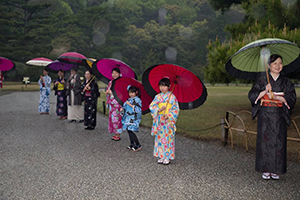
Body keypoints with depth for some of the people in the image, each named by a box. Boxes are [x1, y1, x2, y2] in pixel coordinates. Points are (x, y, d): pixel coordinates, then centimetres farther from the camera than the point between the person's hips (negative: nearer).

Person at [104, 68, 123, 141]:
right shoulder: (110, 82, 14)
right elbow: (107, 92, 20)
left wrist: (111, 92, -14)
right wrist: (107, 92, -4)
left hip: (118, 103, -7)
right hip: (111, 103, 7)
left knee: (117, 118, -6)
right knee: (112, 118, 7)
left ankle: (118, 135, 3)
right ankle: (115, 134, 16)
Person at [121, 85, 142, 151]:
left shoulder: (137, 100, -9)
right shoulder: (129, 99, 12)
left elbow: (138, 109, -19)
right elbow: (126, 107, 22)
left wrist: (130, 105, -20)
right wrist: (122, 109, 1)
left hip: (134, 118, -8)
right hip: (128, 118, 8)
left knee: (130, 131, -15)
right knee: (129, 131, 10)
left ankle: (138, 145, -7)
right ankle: (132, 144, 22)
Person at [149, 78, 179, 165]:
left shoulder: (172, 97, -2)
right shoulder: (157, 97, 7)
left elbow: (176, 109, -3)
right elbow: (151, 106, 3)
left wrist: (169, 116, -15)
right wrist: (159, 109, -15)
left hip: (169, 121, -3)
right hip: (159, 120, 3)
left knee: (168, 138, -2)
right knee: (160, 137, 6)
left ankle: (167, 157, 7)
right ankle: (161, 156, 16)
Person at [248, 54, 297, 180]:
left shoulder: (286, 83, 8)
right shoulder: (262, 81, 5)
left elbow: (292, 98, -3)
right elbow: (251, 95, -3)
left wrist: (275, 96, -16)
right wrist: (264, 92, -19)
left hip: (279, 117, 1)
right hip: (265, 116, -1)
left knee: (278, 142, 1)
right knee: (265, 140, -1)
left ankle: (275, 170, 11)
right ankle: (266, 170, 9)